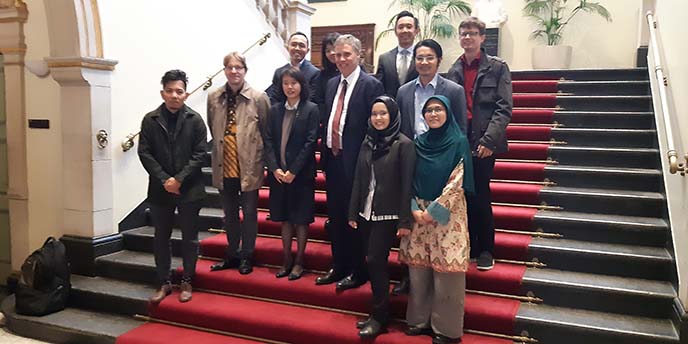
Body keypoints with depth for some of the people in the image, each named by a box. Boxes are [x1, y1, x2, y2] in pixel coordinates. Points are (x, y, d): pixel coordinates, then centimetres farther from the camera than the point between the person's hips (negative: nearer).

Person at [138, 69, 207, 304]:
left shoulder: (195, 120, -2)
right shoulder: (150, 120, 2)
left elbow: (199, 154, -5)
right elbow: (145, 153, -1)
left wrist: (179, 179, -14)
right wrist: (164, 179, -12)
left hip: (189, 188, -2)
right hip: (160, 189, 2)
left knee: (189, 238, 7)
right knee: (161, 238, 10)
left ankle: (186, 282, 21)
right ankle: (164, 283, 23)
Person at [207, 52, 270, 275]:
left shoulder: (258, 98, -8)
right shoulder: (213, 98, 2)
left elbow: (266, 131, -3)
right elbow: (212, 130, 14)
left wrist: (258, 158, -2)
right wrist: (220, 151, 10)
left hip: (249, 166, -4)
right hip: (224, 166, 4)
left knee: (249, 213, 8)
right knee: (229, 213, 15)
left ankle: (246, 256, 23)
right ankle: (232, 255, 30)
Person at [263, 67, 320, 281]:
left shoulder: (311, 110, -5)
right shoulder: (275, 110, 8)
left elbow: (310, 143, -10)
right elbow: (269, 141, 3)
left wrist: (293, 171, -14)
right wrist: (275, 168, -9)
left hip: (301, 173, -4)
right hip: (278, 174, 4)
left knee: (301, 219, 5)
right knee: (284, 217, 12)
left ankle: (299, 262, 16)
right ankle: (286, 260, 23)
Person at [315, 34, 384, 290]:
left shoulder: (371, 85, -8)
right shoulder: (332, 84, 14)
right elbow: (327, 122, 14)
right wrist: (324, 157, 11)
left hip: (355, 163, -7)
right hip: (333, 160, 7)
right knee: (335, 218, 15)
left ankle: (358, 272, 17)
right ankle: (338, 267, 29)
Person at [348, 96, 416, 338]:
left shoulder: (404, 144, -8)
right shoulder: (367, 143, 9)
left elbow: (407, 184, -11)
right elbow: (358, 179, 10)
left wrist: (405, 220, -13)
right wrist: (353, 212, 8)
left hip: (388, 215, -5)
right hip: (366, 213, 5)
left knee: (376, 261, -6)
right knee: (373, 262, 9)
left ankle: (380, 316, 9)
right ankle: (379, 312, 22)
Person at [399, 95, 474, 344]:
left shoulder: (459, 142, -5)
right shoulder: (419, 143, 8)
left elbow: (457, 183, -11)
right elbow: (410, 181, 8)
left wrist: (433, 211, -13)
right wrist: (414, 210, -6)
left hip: (447, 214, -4)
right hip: (419, 213, 5)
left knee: (446, 271, -2)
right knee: (418, 269, 8)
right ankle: (421, 319, 23)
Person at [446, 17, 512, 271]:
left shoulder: (497, 68, 1)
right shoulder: (453, 71, 12)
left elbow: (504, 108, -6)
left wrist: (489, 140, -17)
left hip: (482, 143, -3)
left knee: (480, 197, 1)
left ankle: (485, 250, 17)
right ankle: (466, 247, 22)